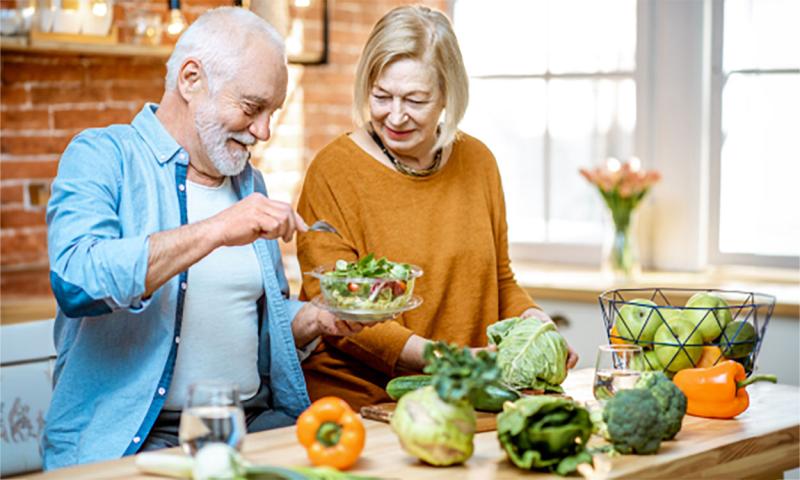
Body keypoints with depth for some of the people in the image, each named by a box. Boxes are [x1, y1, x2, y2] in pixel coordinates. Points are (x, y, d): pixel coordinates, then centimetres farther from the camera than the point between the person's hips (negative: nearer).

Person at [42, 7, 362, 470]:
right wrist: (214, 231, -27)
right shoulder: (103, 155, -4)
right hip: (135, 437, -6)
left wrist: (316, 319, 4)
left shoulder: (249, 182, 17)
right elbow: (76, 280, -23)